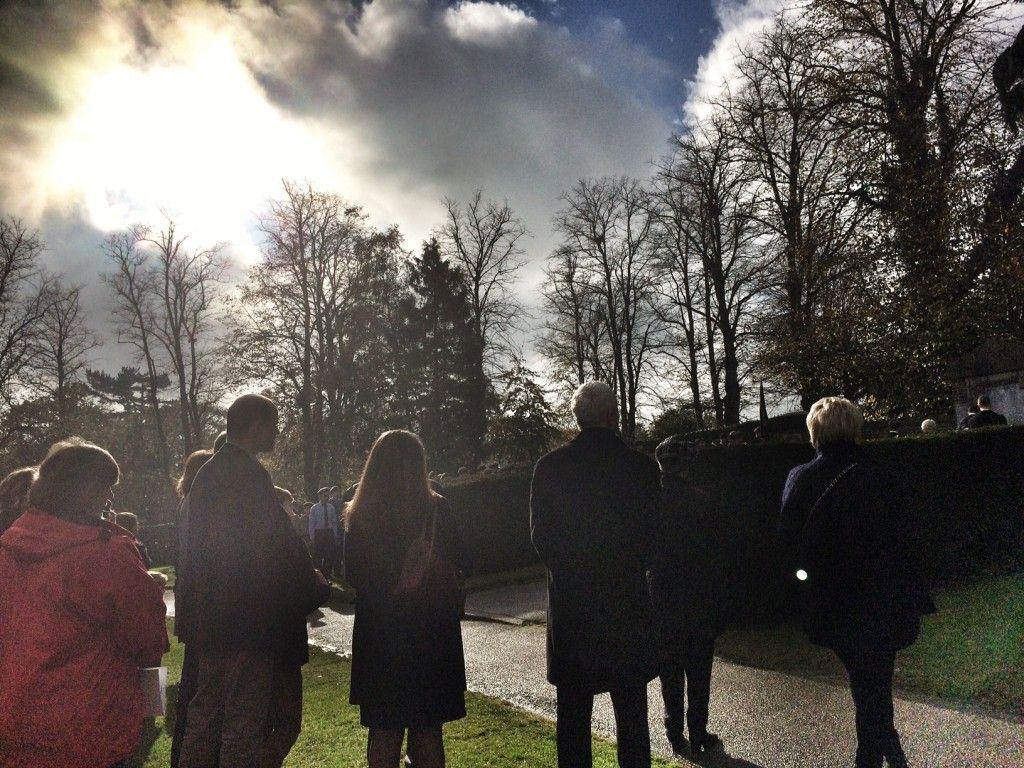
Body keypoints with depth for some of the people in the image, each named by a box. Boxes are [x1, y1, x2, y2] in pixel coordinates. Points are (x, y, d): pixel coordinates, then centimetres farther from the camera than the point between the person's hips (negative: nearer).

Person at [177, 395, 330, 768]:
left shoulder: (206, 474, 12)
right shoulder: (250, 474, -17)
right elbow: (278, 549, -19)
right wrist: (318, 590, -5)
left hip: (208, 617, 9)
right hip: (248, 620, -9)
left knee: (205, 715, 18)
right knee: (245, 724, 1)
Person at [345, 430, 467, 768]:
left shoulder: (360, 516, -7)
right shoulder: (437, 510, -12)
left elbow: (353, 576, 3)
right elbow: (457, 562, -2)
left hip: (378, 635, 1)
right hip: (432, 633, -1)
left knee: (384, 729, 15)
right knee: (428, 729, 14)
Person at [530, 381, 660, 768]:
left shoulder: (550, 467, -5)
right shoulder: (641, 466, -6)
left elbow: (540, 536, 0)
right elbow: (651, 535, 1)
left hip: (569, 602, 1)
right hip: (627, 601, 0)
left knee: (573, 714, 10)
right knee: (631, 713, 10)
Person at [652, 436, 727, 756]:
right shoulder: (701, 499, -13)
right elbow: (718, 553, -10)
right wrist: (720, 603, 0)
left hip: (661, 606, 2)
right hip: (699, 606, -2)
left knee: (670, 674, 13)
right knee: (698, 673, 10)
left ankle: (676, 735, 18)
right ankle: (698, 735, 16)